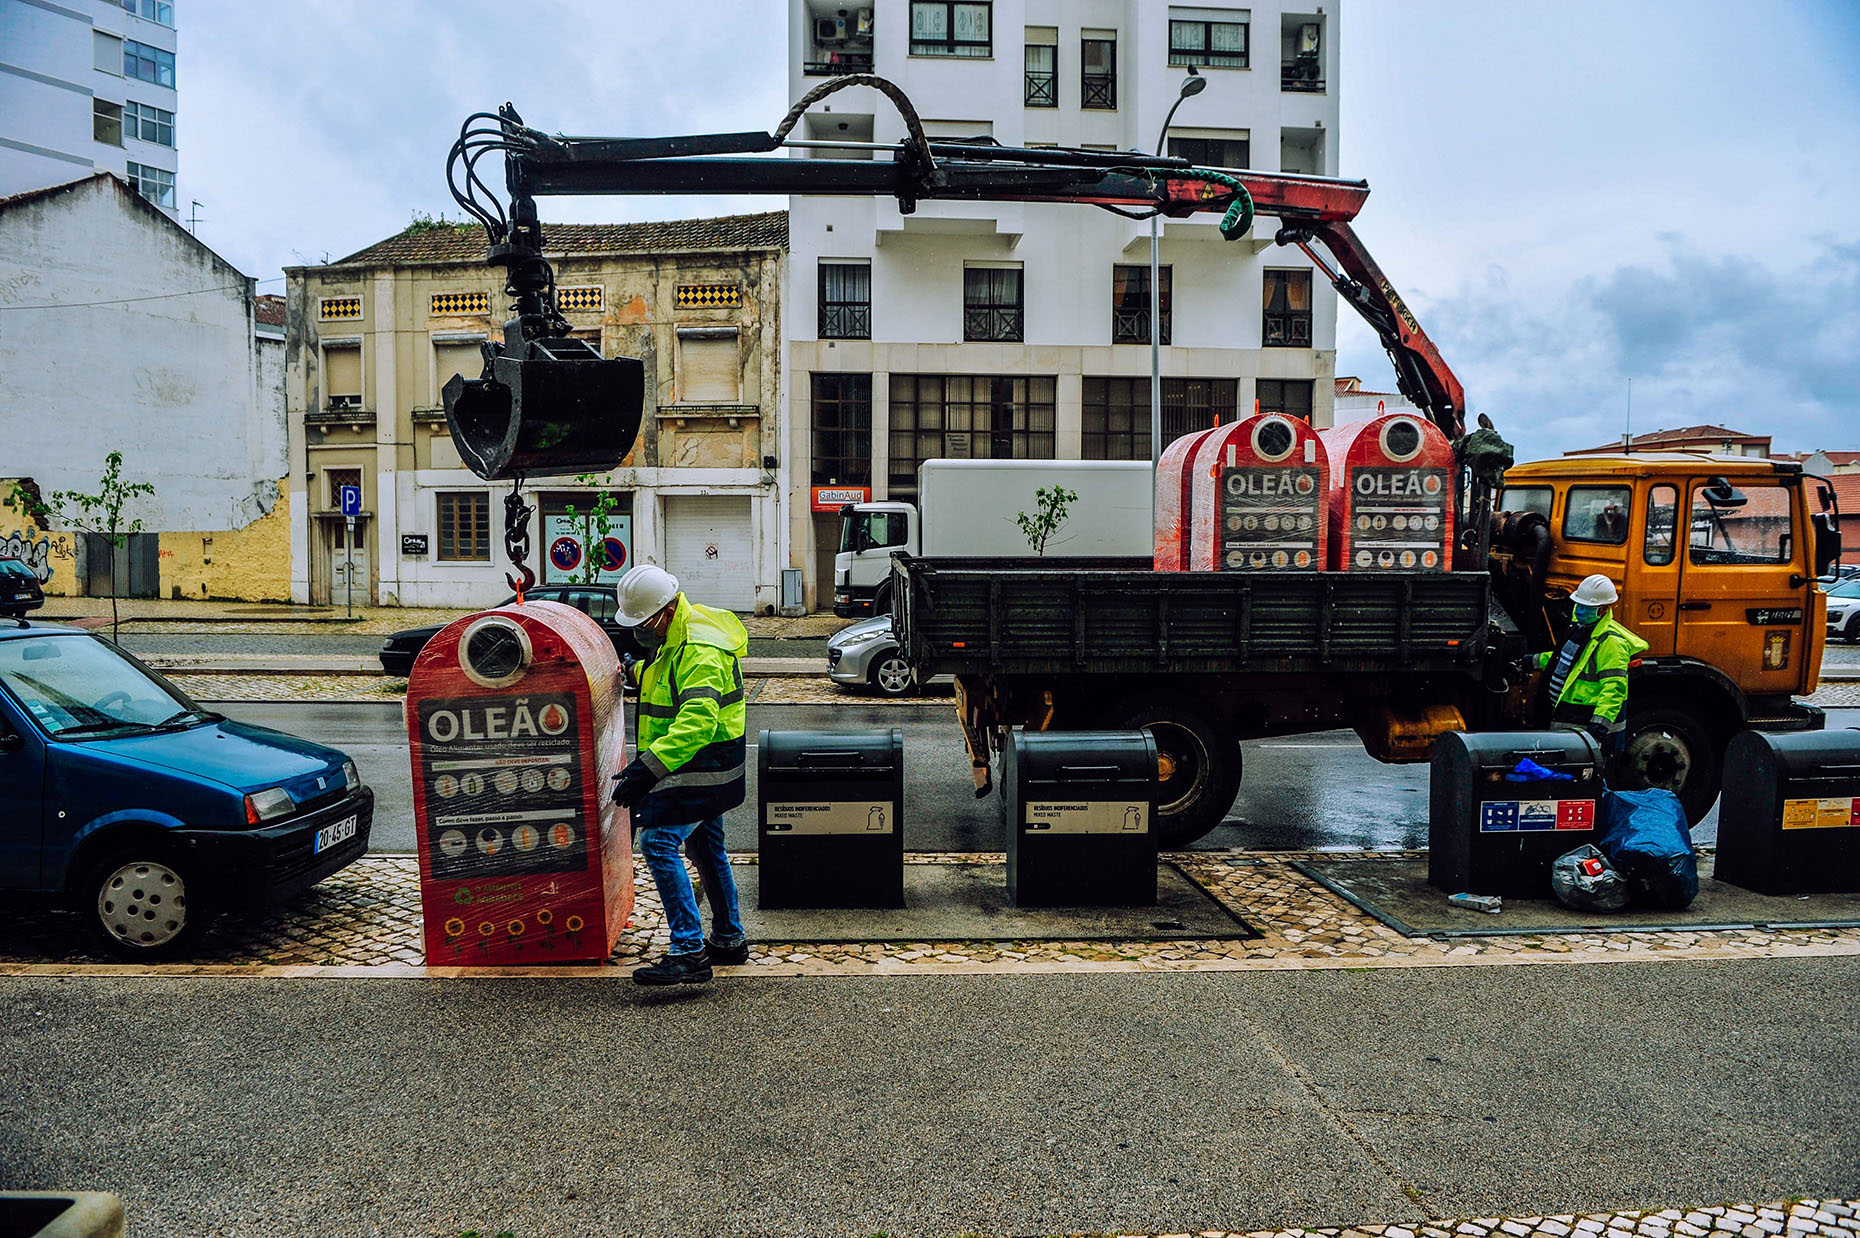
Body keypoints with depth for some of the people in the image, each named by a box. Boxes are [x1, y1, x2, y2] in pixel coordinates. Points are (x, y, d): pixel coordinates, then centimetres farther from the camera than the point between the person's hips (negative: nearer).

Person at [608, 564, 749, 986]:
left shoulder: (699, 650, -24)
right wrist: (639, 670, 21)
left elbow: (697, 722, -35)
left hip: (704, 763, -11)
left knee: (659, 842, -17)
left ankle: (689, 952, -18)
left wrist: (645, 769, -41)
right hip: (704, 767, 11)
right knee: (704, 848, 19)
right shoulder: (674, 638, 9)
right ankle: (728, 941, 33)